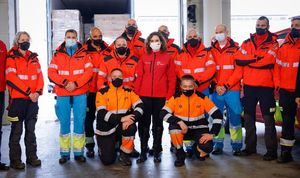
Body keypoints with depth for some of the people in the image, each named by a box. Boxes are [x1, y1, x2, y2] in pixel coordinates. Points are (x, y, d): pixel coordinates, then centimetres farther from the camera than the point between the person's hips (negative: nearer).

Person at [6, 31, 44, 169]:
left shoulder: (33, 57, 13)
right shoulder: (11, 58, -2)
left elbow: (39, 76, 8)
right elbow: (11, 78, -13)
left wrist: (38, 92, -8)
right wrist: (28, 92, -17)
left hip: (33, 99, 5)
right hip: (17, 99, -5)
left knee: (31, 129, 12)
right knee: (17, 131, 2)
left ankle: (32, 156, 22)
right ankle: (15, 160, 12)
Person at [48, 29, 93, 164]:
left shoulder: (84, 54, 7)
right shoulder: (58, 55, 8)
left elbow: (89, 72, -3)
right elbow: (51, 73, -1)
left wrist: (76, 84, -14)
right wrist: (65, 83, -15)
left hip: (80, 94, 0)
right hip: (62, 95, 1)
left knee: (79, 122, 2)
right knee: (64, 123, 4)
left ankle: (79, 152, 11)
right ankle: (65, 153, 14)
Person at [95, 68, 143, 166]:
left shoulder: (128, 92, 2)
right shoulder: (102, 92, -7)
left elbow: (140, 106, -10)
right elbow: (102, 113, -18)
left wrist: (131, 119, -28)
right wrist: (121, 119, -28)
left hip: (122, 128, 2)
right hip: (106, 131, -2)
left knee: (131, 127, -32)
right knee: (108, 160, -11)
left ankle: (124, 154, -7)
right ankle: (105, 147, 26)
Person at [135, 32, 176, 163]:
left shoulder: (167, 58, 4)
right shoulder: (144, 57, 7)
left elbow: (172, 78, 2)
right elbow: (139, 76, 4)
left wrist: (169, 95, -6)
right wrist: (136, 92, -4)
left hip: (160, 96, -1)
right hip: (145, 95, 1)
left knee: (157, 124, 9)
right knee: (144, 123, 4)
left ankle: (157, 152, 18)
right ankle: (143, 152, 13)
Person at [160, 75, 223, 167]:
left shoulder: (202, 98, -9)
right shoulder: (176, 98, -8)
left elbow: (218, 115, -11)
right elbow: (163, 113, -17)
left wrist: (212, 133, -21)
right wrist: (179, 122, -31)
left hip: (199, 129, 0)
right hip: (183, 128, 0)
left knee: (207, 147, -28)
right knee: (173, 127, -32)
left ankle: (199, 150, 15)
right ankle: (180, 154, -7)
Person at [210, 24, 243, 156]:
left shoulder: (235, 49, 1)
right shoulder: (211, 50, 10)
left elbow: (238, 71, -5)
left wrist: (226, 86, -11)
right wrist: (216, 85, -6)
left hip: (232, 89, -3)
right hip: (216, 89, 3)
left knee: (234, 117, 0)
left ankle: (237, 145, 11)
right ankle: (218, 144, 17)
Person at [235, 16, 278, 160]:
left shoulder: (273, 43, 0)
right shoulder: (246, 43, 10)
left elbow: (268, 61, -18)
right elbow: (239, 60, -4)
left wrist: (248, 61, -9)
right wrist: (258, 59, -12)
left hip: (266, 86, -4)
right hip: (249, 85, 4)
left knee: (268, 118, -2)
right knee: (248, 117, 12)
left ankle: (271, 150, 7)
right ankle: (250, 146, 25)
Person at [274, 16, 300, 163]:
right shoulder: (283, 47, 9)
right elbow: (277, 67, 10)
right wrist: (277, 83, -1)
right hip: (285, 90, 4)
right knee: (287, 121, 11)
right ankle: (286, 152, 20)